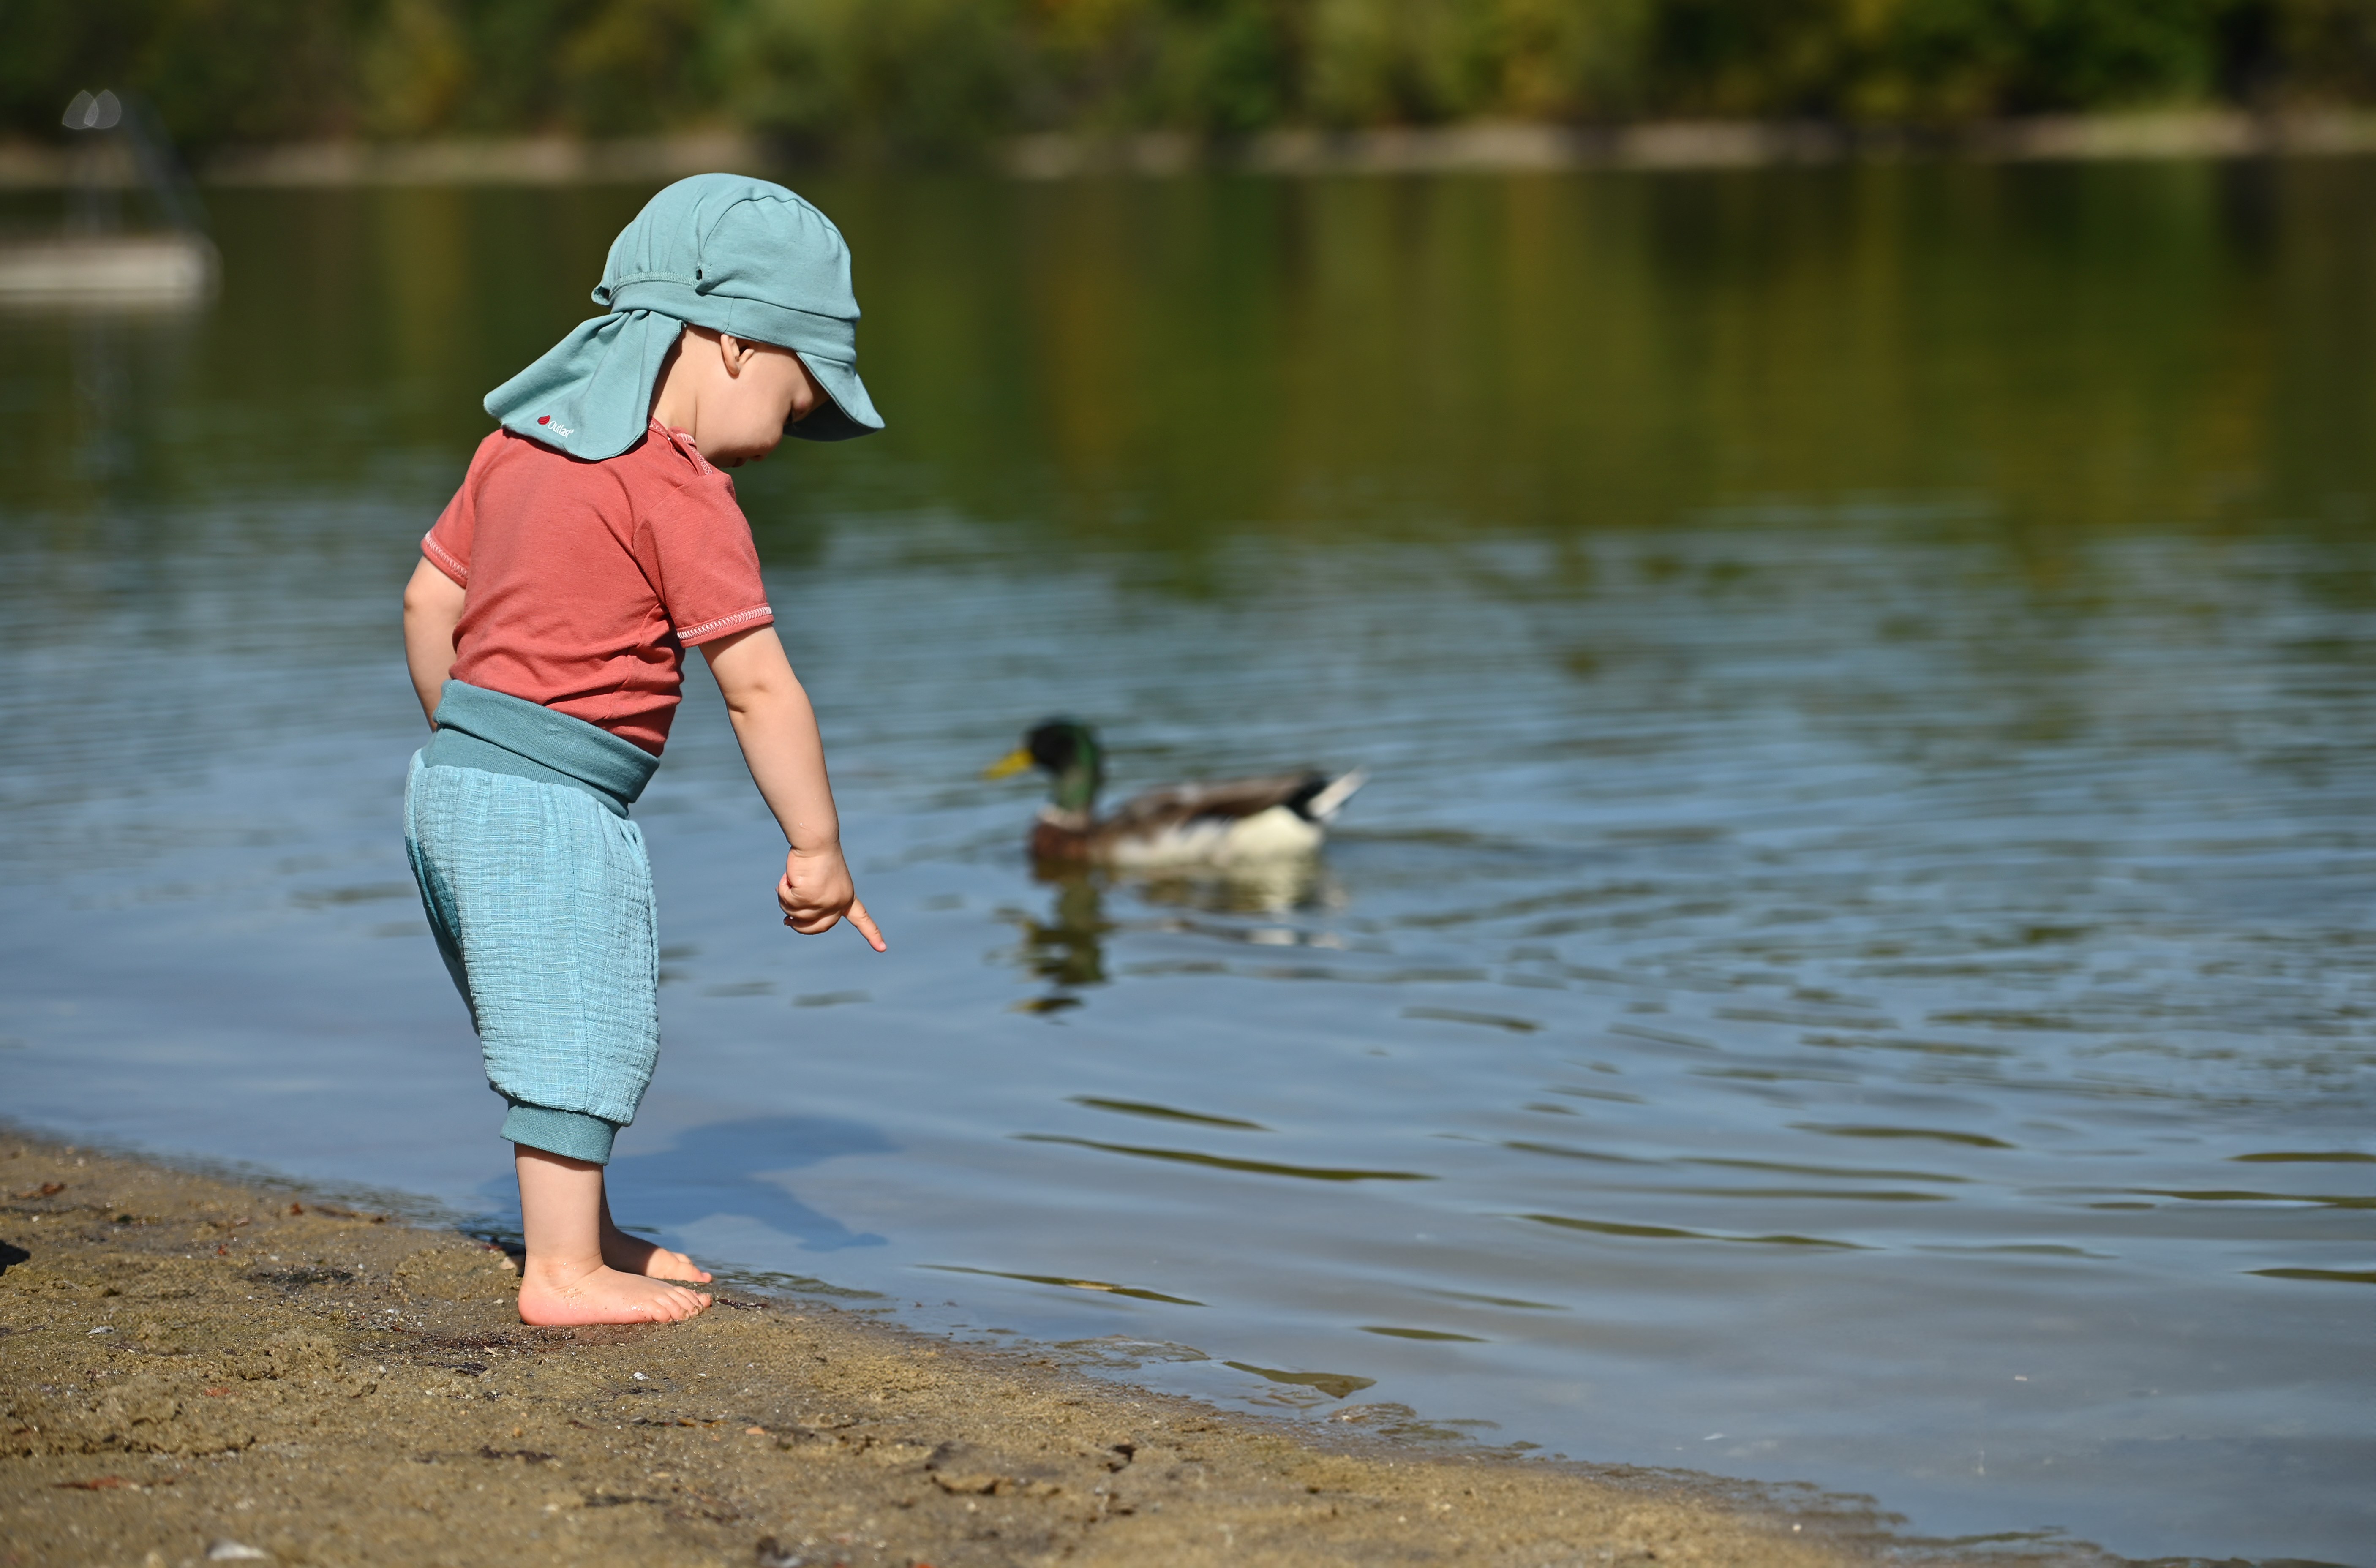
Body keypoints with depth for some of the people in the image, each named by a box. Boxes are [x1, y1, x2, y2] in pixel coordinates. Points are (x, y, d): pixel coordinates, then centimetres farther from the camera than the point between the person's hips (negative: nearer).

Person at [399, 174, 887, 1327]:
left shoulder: (522, 440, 12)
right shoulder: (683, 493, -14)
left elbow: (430, 601, 18)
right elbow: (757, 684, -14)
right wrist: (817, 849, -9)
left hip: (455, 778, 9)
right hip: (554, 801, -9)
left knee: (558, 1021, 19)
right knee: (575, 1026, -2)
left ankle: (588, 1236, 30)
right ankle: (564, 1272, 3)